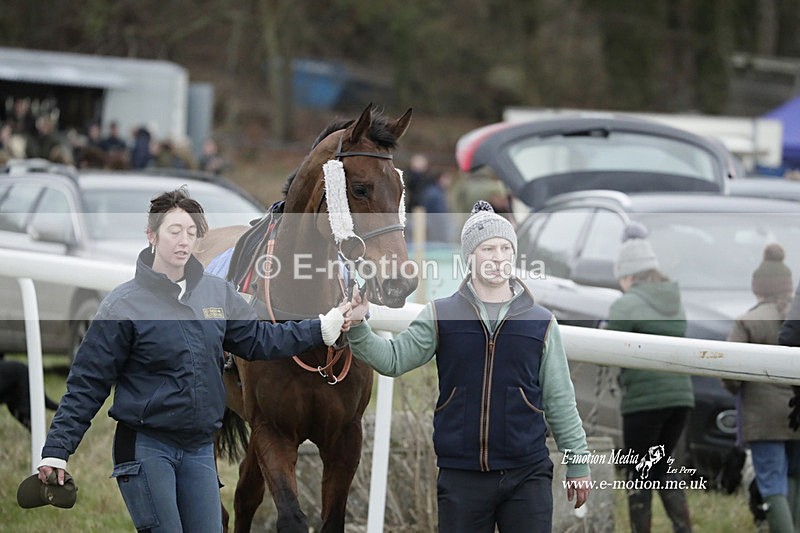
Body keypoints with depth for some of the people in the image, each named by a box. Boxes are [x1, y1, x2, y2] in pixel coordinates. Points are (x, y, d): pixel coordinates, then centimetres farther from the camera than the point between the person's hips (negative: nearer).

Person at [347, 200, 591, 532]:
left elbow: (560, 402, 8)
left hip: (527, 476, 0)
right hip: (461, 478, 0)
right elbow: (392, 359, 1)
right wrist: (358, 328, -15)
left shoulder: (540, 322, 5)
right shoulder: (441, 316, 5)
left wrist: (578, 463, 9)